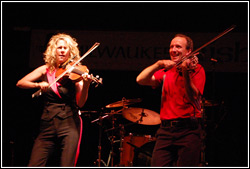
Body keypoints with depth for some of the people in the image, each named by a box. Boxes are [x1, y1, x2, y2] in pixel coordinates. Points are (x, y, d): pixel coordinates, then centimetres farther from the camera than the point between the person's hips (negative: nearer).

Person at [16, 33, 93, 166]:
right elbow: (20, 83, 0)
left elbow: (80, 103, -6)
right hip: (47, 124, 2)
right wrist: (38, 84, -18)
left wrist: (85, 85, -25)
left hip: (69, 124, -2)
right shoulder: (46, 70, 9)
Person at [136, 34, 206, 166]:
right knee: (157, 165, -8)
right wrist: (159, 64, -8)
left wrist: (186, 73, -24)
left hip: (188, 130, -3)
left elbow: (193, 97, -10)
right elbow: (140, 80, 4)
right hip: (166, 129, 4)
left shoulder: (196, 69, 5)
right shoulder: (166, 72, 18)